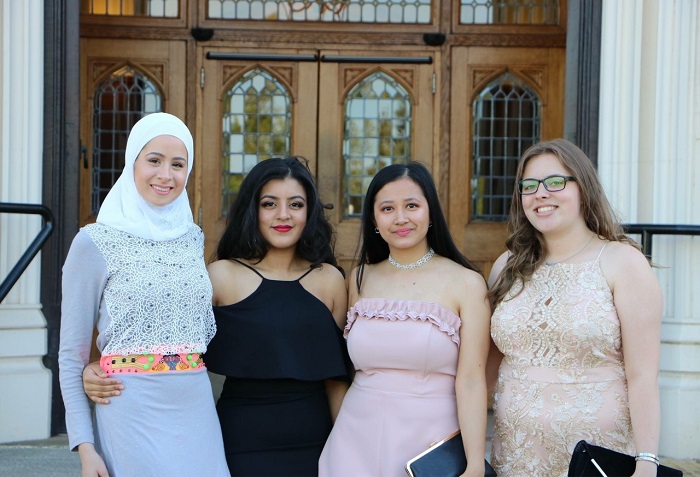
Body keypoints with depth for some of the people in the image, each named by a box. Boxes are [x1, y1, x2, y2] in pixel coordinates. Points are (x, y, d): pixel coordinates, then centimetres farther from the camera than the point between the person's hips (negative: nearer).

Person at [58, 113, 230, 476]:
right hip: (133, 415, -4)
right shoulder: (95, 243, -6)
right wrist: (84, 446, -10)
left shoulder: (193, 238, 9)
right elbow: (71, 355, -5)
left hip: (197, 414, 5)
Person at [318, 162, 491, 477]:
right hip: (359, 439, 3)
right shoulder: (360, 279, 4)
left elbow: (470, 381, -13)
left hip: (432, 439, -3)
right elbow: (349, 366, 11)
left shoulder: (466, 283, -8)